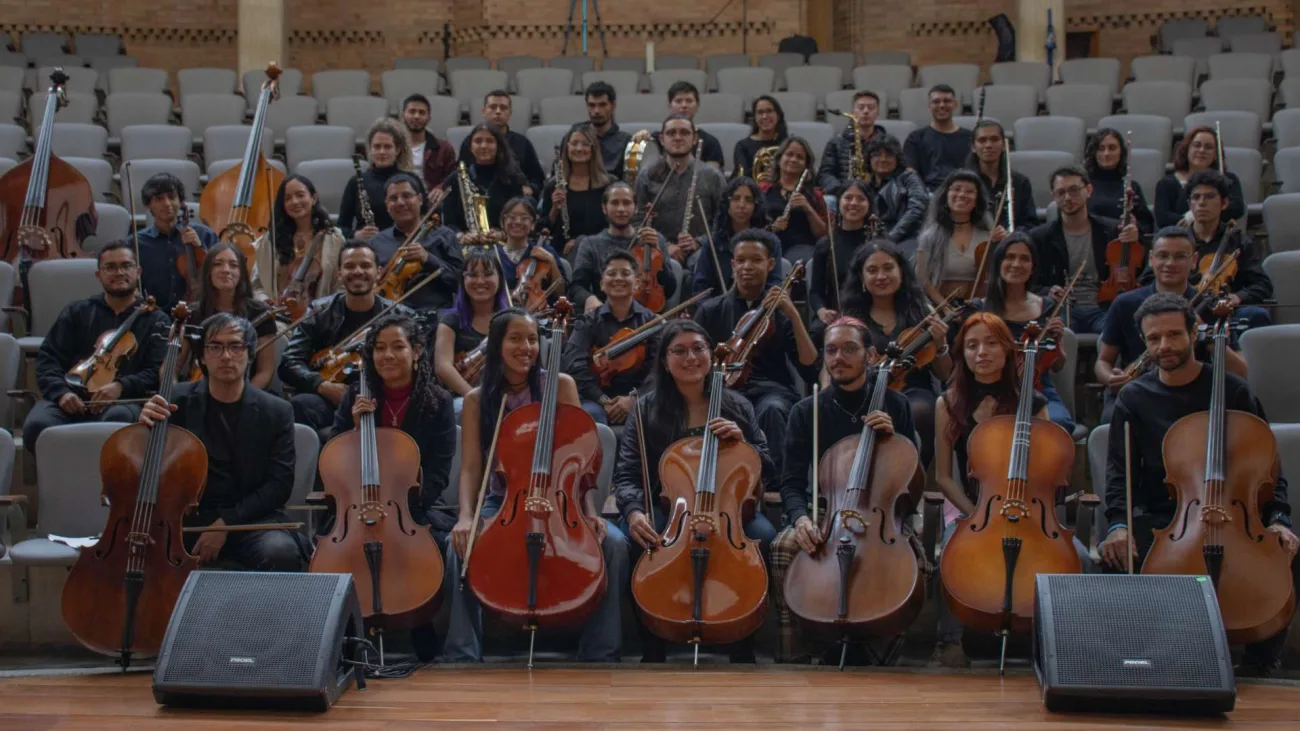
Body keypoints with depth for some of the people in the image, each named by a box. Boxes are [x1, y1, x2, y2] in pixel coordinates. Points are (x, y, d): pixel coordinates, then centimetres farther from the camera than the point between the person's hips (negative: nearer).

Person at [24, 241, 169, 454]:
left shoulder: (156, 321, 17)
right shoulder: (76, 313, 23)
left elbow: (160, 372, 4)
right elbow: (48, 358, 14)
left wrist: (122, 386, -16)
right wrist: (61, 391, -9)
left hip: (124, 400, -2)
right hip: (72, 398, 2)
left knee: (119, 418, -40)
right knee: (37, 426, -31)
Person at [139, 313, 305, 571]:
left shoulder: (276, 412, 4)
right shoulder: (178, 400, 7)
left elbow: (280, 483, -1)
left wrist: (227, 522, -13)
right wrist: (146, 424, -19)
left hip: (250, 519, 0)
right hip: (187, 518, 0)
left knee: (281, 553, -33)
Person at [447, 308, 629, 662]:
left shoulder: (560, 385, 0)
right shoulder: (477, 400, 2)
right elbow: (470, 468, -5)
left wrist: (589, 510, -18)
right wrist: (467, 516, -24)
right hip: (502, 503, 0)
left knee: (614, 544, -27)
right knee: (462, 547, -31)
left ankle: (601, 654, -16)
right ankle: (463, 655, -21)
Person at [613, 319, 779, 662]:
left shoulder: (736, 407, 7)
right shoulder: (647, 409, 4)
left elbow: (768, 474, 7)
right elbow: (627, 475, -4)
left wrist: (742, 443, -13)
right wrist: (634, 511, -25)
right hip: (667, 509, -1)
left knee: (762, 535, -32)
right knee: (638, 542, -35)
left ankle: (742, 650, -16)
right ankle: (652, 651, -16)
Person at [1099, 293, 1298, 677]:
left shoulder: (1232, 391, 5)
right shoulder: (1133, 398, 7)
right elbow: (1120, 470, 0)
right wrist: (1119, 524, -19)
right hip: (1161, 519, 0)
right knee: (1114, 555, -31)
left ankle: (1259, 660, -10)